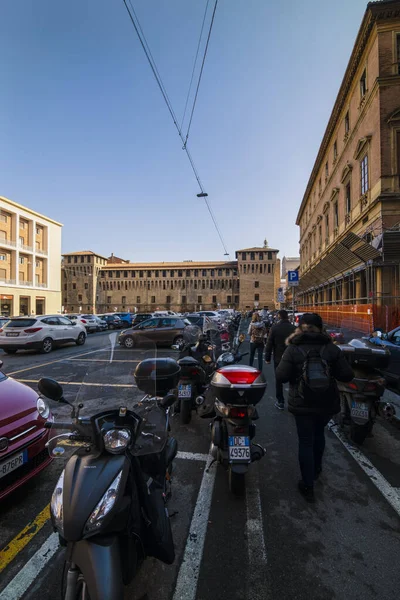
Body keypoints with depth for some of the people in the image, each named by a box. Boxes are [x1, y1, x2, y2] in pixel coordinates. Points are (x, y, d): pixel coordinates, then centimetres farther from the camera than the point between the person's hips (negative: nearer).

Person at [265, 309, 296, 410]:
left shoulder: (274, 328, -9)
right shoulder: (294, 328, -4)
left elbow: (269, 344, -9)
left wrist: (267, 358, -1)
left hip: (278, 358, -2)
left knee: (279, 380, 10)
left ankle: (280, 402, 15)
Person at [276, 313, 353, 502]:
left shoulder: (293, 348, -13)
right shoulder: (331, 348, -6)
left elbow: (281, 376, -16)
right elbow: (347, 375, -7)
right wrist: (330, 371, 10)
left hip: (302, 403, -3)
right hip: (327, 402, 4)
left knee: (306, 441, 11)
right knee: (319, 434, 27)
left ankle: (308, 486, 19)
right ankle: (316, 470, 48)